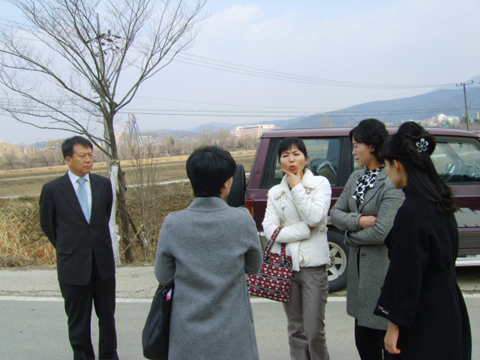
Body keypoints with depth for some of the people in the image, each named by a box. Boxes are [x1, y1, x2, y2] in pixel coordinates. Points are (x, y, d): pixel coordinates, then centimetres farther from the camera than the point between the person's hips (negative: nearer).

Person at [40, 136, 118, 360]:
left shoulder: (103, 184, 3)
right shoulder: (52, 189, -7)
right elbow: (47, 223, 7)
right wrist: (66, 248, 11)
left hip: (103, 263, 3)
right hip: (73, 265, -3)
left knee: (107, 316, 14)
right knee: (78, 321, 8)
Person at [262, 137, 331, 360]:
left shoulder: (320, 184, 1)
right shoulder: (275, 193, 8)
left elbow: (314, 217, -16)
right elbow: (269, 230, -4)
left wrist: (297, 186, -10)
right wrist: (304, 230, -12)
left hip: (313, 265, -3)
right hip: (285, 264, 3)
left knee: (314, 331, -3)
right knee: (296, 329, 12)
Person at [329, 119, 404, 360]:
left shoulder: (391, 183, -15)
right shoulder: (356, 177, 10)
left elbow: (382, 232, -20)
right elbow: (335, 213, 7)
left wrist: (351, 237, -4)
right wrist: (358, 221, -12)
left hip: (383, 267, -7)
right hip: (358, 265, 8)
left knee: (387, 335, 2)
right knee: (364, 339, 15)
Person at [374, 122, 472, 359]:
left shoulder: (412, 212, -23)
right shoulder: (440, 202, 4)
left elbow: (405, 275, -21)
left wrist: (393, 326, -13)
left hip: (424, 319, -9)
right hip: (449, 310, 9)